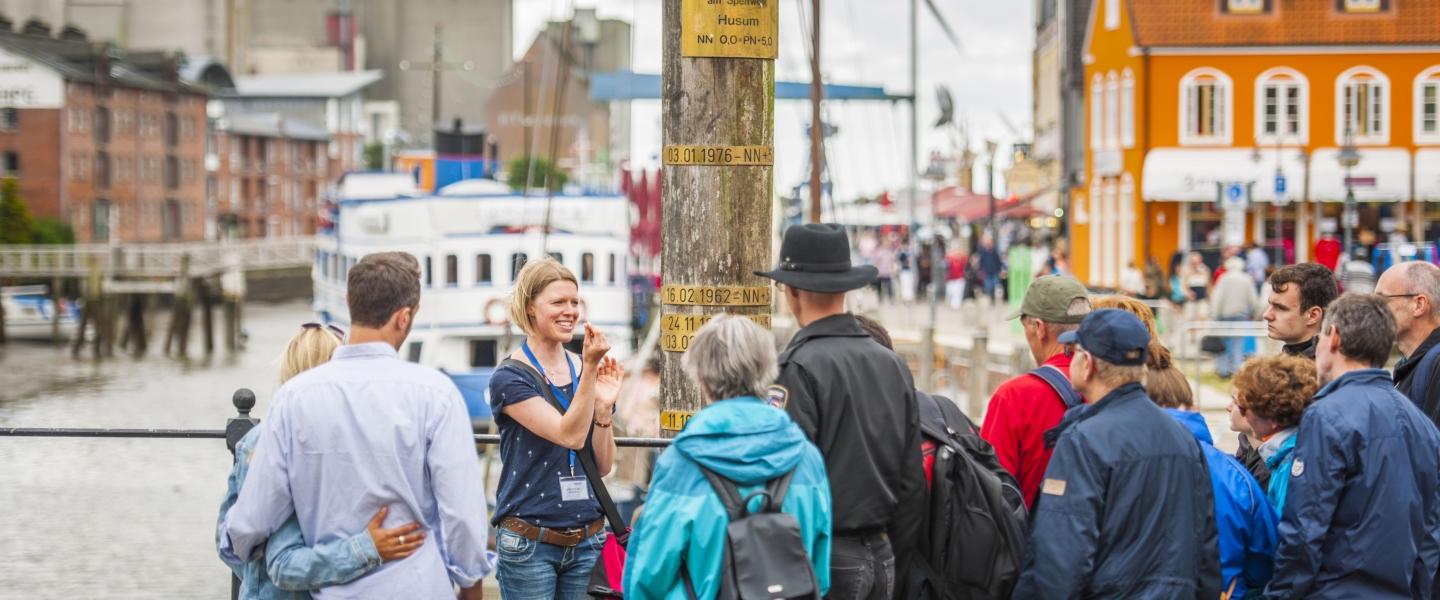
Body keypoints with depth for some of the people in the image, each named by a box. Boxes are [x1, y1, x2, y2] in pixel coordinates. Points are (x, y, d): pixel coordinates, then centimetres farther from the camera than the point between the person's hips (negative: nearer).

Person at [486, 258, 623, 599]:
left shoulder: (587, 371, 7)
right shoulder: (511, 378, -8)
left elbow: (603, 466, 7)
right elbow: (570, 435, -20)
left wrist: (604, 405, -7)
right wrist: (590, 368, -26)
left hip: (585, 541, 5)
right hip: (530, 542, -5)